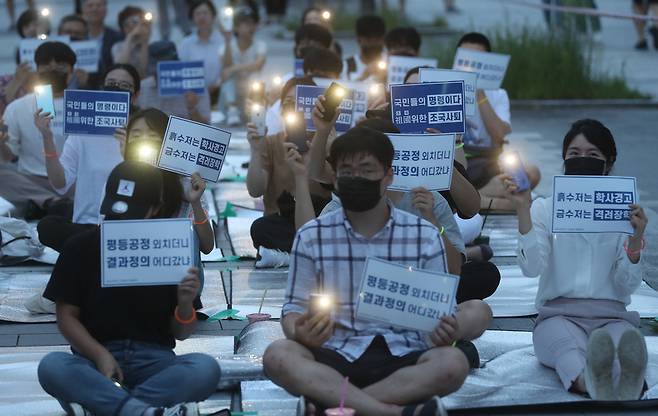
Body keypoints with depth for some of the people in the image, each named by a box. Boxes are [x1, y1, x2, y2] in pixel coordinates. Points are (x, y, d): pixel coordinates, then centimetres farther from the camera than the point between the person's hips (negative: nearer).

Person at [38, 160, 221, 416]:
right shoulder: (80, 249, 4)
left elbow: (181, 334, 7)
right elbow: (67, 316, 3)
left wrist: (185, 304, -16)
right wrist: (100, 355, -14)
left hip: (154, 359, 1)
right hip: (95, 357, 0)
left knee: (206, 369, -31)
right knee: (51, 366, -33)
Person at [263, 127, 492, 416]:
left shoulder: (424, 236, 5)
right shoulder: (312, 237, 5)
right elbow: (294, 309, 8)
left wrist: (444, 330, -17)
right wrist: (300, 332, -17)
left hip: (403, 358, 0)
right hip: (337, 358, 0)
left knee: (452, 363, -32)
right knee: (278, 356, -31)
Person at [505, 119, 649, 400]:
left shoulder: (623, 212, 15)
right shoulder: (544, 208, 14)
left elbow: (627, 286, 7)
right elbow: (531, 267, -4)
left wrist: (636, 239, -10)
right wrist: (523, 212, -12)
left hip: (610, 313, 1)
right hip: (559, 312, 0)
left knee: (626, 337, -39)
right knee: (568, 345, -40)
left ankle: (627, 384, -75)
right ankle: (590, 382, -76)